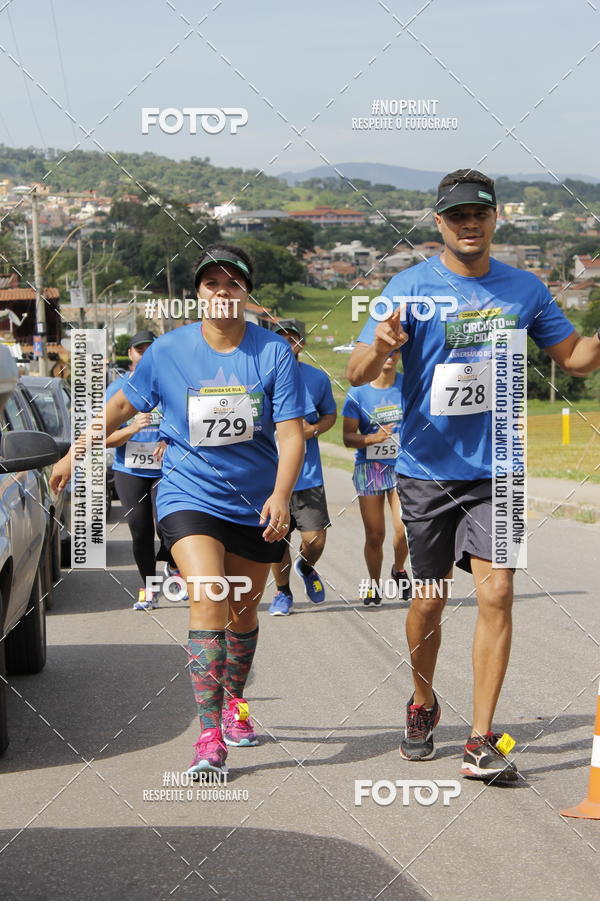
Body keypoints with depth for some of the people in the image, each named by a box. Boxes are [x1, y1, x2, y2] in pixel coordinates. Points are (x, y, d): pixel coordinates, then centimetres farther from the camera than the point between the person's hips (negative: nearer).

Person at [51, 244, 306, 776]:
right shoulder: (169, 350, -3)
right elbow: (123, 403, 11)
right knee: (208, 602, -20)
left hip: (256, 506, 2)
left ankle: (235, 702, 41)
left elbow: (291, 432, -8)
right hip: (189, 496, -1)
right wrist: (76, 453, 13)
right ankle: (210, 733, -20)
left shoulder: (274, 352, -6)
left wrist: (281, 494, -22)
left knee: (243, 613, 14)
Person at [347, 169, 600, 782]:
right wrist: (379, 348, -35)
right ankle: (422, 706, 34)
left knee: (495, 592, -10)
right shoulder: (411, 287, -5)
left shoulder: (524, 289, 5)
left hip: (495, 470, 1)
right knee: (429, 598, 8)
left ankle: (481, 743, -5)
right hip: (426, 471, -1)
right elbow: (357, 374, -12)